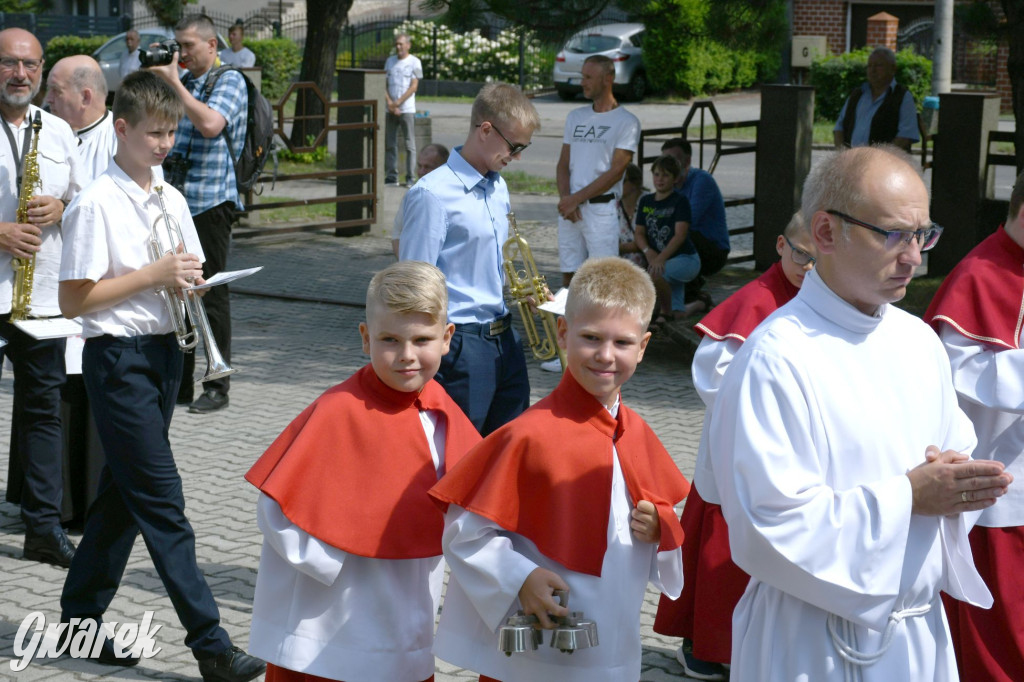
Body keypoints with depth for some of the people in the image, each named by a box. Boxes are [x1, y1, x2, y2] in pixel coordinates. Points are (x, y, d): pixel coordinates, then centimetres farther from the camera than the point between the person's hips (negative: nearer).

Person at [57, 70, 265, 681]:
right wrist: (153, 275, -17)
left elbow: (189, 273, 20)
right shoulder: (97, 204, -12)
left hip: (164, 351, 8)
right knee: (162, 500, -7)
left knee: (123, 492, 14)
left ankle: (80, 618, 27)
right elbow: (73, 300, -13)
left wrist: (190, 281, -4)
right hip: (118, 359, -8)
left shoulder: (172, 199, 10)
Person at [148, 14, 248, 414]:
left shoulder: (230, 81, -4)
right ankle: (179, 384, 19)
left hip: (212, 201, -7)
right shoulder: (181, 79, 17)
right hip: (176, 200, 7)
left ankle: (218, 388, 3)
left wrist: (173, 83, -15)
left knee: (211, 292, -4)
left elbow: (210, 124, -22)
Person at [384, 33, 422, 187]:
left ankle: (410, 178, -1)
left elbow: (414, 86, -6)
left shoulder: (414, 62, 0)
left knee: (409, 145, -3)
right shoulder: (390, 61, 13)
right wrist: (389, 103, -6)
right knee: (389, 144, 4)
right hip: (390, 110, 4)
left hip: (407, 109, -4)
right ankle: (391, 176, 9)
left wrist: (398, 103, -12)